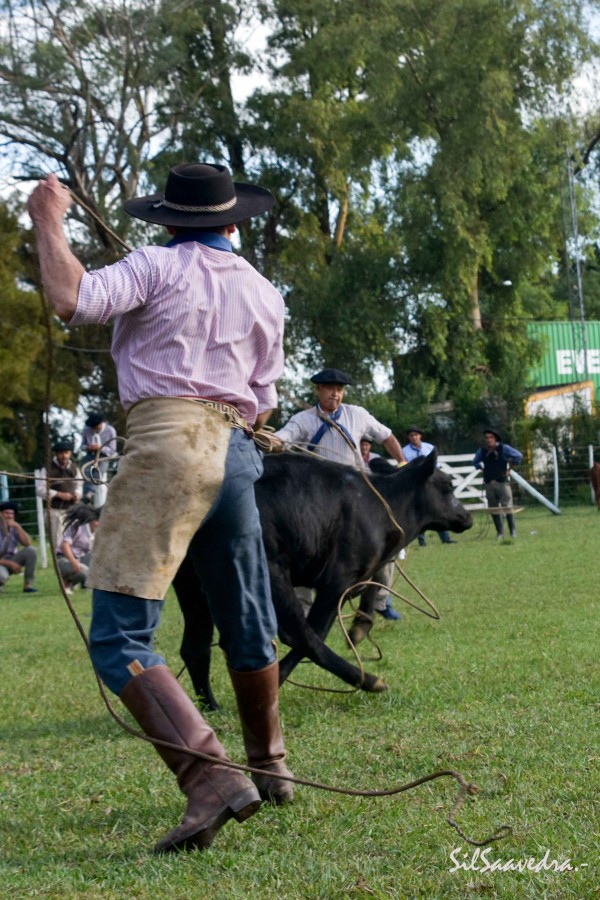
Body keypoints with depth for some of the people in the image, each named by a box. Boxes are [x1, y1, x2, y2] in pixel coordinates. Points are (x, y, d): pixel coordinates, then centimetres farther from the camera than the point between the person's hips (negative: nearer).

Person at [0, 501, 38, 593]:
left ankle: (28, 585, -12)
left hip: (12, 560, 6)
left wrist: (17, 527, -24)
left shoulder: (14, 528, -2)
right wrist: (11, 564, -22)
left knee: (31, 550, -19)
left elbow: (27, 543, -15)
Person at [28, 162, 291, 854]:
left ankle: (212, 780, -23)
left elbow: (73, 298, -15)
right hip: (236, 452, 7)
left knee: (119, 640, -9)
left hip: (166, 445, -7)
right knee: (247, 625, 21)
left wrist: (48, 222, 0)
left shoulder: (158, 265, 0)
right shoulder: (265, 294, 19)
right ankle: (269, 769, 35)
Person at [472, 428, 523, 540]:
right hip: (489, 484, 4)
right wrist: (482, 468, 14)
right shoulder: (482, 451, 10)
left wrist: (509, 468, 0)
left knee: (507, 507, -11)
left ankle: (513, 531, -2)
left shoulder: (503, 448, -3)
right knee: (493, 509, 3)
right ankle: (500, 533, 9)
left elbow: (519, 456, -3)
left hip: (502, 483, -4)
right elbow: (475, 462, 29)